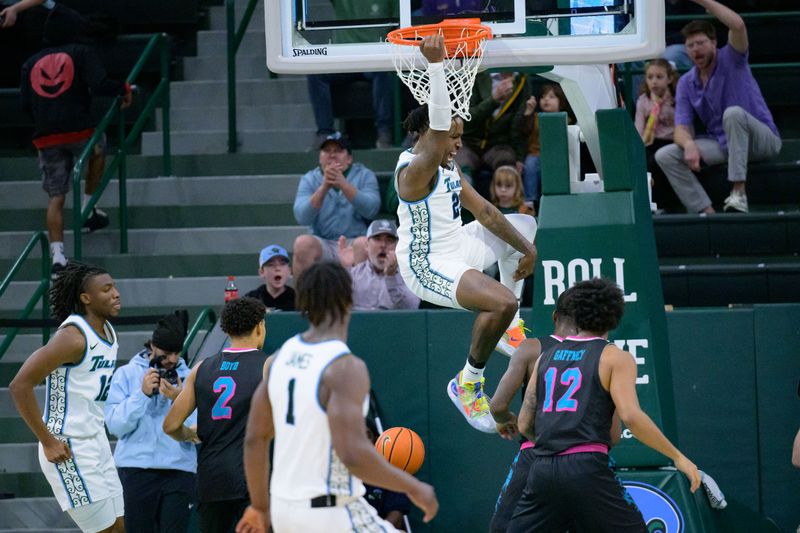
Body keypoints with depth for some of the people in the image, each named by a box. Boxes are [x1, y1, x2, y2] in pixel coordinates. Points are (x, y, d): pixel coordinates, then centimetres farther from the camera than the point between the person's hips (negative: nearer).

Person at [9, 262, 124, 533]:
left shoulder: (107, 332, 9)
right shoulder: (73, 336, -20)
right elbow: (19, 385, -24)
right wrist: (48, 443, -21)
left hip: (96, 443, 9)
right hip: (69, 450, -9)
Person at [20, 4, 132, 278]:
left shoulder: (32, 63, 16)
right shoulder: (81, 53, 2)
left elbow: (26, 104, 12)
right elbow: (99, 85, -12)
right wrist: (124, 89, 4)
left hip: (45, 138, 3)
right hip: (78, 129, -3)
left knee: (56, 197, 5)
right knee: (97, 151, 33)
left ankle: (57, 255, -9)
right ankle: (87, 209, 28)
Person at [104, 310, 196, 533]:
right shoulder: (126, 375, 7)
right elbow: (115, 425, -3)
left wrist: (178, 400, -13)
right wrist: (142, 394, -11)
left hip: (179, 471, 0)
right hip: (136, 470, 0)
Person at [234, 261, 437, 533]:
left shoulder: (282, 357, 5)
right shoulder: (345, 367, -19)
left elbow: (255, 438, 11)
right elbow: (353, 455, -27)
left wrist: (260, 505, 23)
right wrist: (414, 488, -14)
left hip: (287, 509, 8)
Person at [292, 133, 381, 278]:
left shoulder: (364, 175, 7)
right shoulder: (309, 179, 9)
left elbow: (371, 210, -12)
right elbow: (302, 217, -9)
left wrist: (343, 185, -25)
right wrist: (324, 187, -22)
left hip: (354, 243, -1)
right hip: (323, 244, 1)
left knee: (365, 244, -33)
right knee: (302, 243, -29)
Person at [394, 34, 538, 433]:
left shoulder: (449, 168, 7)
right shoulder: (415, 171, -24)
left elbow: (484, 211, 10)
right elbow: (438, 127, -39)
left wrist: (526, 249, 5)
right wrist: (435, 65, -47)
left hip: (456, 248, 11)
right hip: (427, 266, -11)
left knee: (523, 225, 26)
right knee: (503, 302, -32)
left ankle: (509, 328, 25)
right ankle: (467, 385, -10)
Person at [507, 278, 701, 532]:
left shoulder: (546, 357, 19)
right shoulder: (615, 358, 4)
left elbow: (524, 425, 18)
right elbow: (631, 416, -11)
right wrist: (677, 457, -4)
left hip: (542, 471, 4)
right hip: (587, 470, -4)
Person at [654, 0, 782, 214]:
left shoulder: (731, 60, -7)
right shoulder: (686, 83, 5)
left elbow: (738, 25, -28)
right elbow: (681, 128, -3)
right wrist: (689, 144, -28)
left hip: (762, 139, -5)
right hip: (722, 144, 5)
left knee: (733, 112, -38)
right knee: (665, 156, -12)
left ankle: (739, 194, -39)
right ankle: (706, 211, -25)